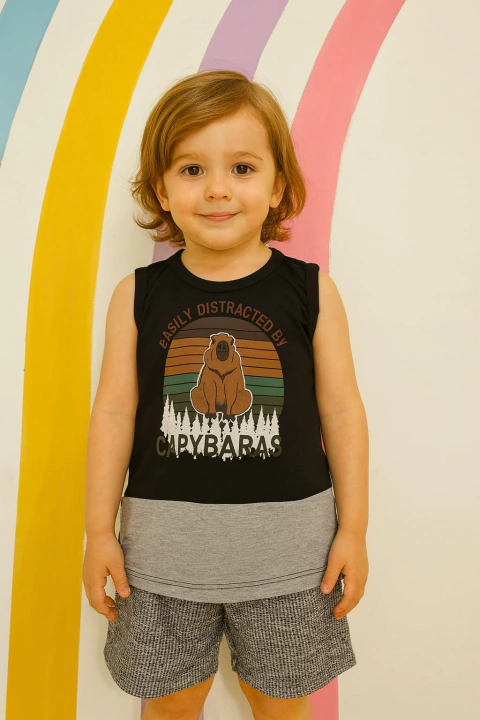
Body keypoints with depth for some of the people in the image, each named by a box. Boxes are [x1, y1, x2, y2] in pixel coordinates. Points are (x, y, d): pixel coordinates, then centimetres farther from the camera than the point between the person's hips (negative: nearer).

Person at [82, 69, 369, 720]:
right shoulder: (137, 296, -4)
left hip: (287, 541, 0)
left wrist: (353, 529, 0)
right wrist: (100, 528, 1)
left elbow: (341, 410, -2)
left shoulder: (312, 291, -5)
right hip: (165, 539, 1)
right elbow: (114, 413, -1)